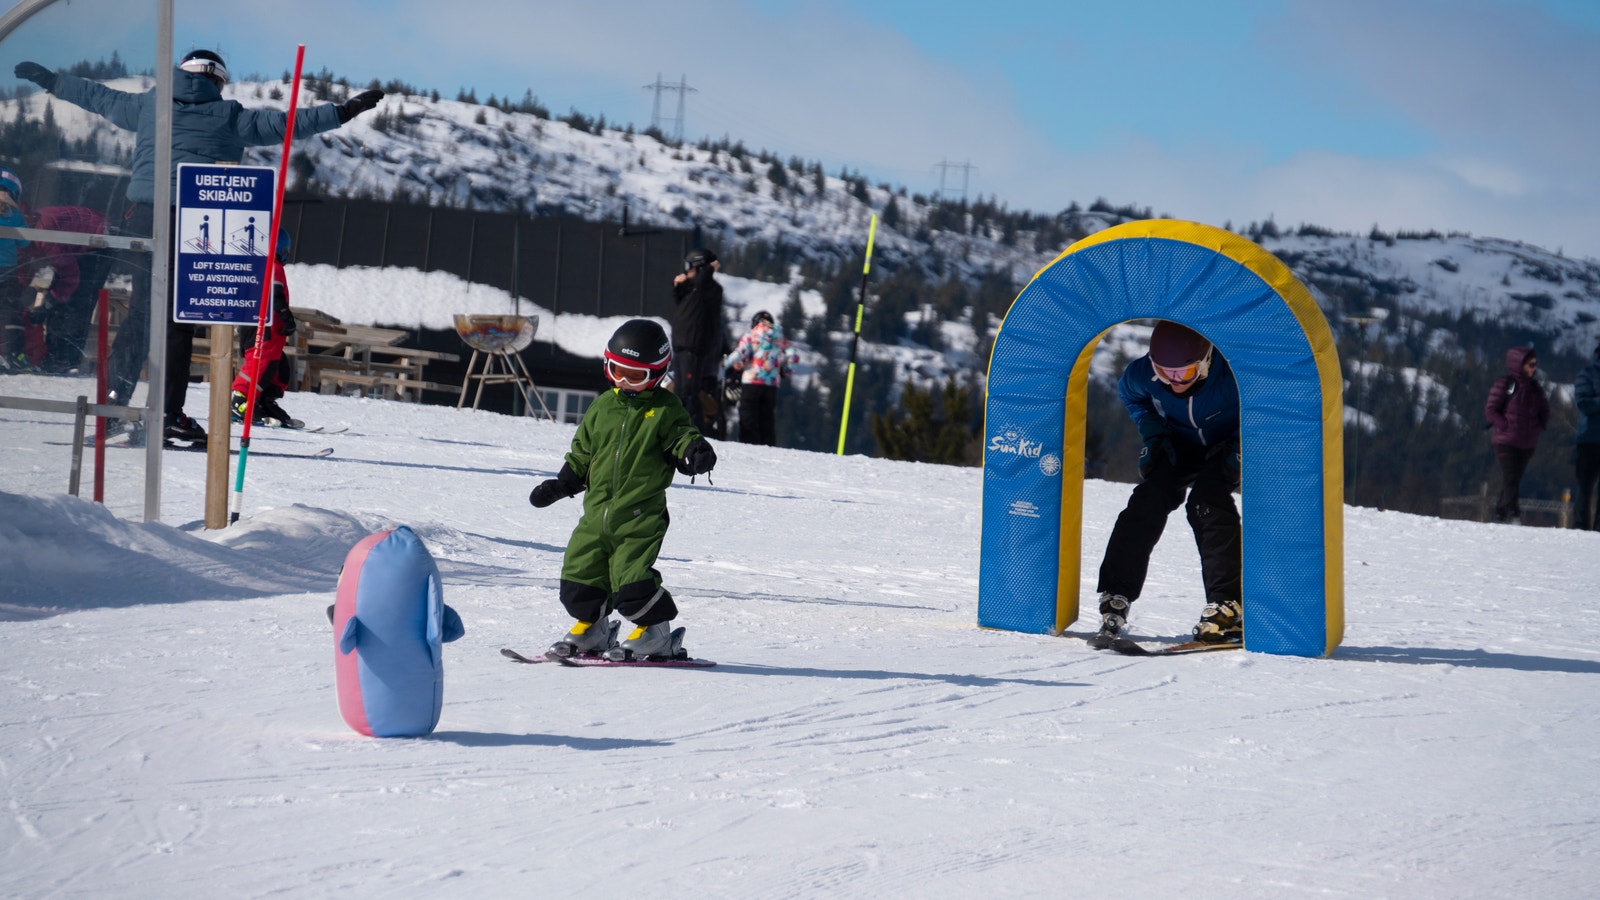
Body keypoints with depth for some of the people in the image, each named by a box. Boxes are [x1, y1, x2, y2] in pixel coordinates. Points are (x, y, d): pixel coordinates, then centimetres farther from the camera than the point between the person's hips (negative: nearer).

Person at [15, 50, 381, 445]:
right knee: (178, 320, 0)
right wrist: (345, 111, 10)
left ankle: (115, 398, 4)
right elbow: (285, 123, 4)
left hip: (141, 219, 3)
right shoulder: (229, 116, 5)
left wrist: (49, 79, 40)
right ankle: (170, 415, -1)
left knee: (141, 312, 11)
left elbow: (98, 97, 26)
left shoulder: (149, 105, 14)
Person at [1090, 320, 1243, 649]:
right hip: (1176, 447, 3)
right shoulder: (1142, 373, -24)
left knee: (1208, 503, -27)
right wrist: (1152, 431, -10)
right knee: (1148, 502, -18)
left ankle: (1227, 606, -24)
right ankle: (1114, 599, -17)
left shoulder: (1231, 375, -35)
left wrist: (1239, 444, -26)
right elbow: (1131, 397, 3)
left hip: (1225, 448, -3)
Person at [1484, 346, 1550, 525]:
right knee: (1510, 479, -14)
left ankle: (1500, 513, 18)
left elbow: (1544, 411, 21)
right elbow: (1490, 409, -7)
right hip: (1506, 441, -6)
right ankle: (1514, 515, -21)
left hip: (1527, 443, 6)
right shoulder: (1504, 384, -5)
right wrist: (1506, 427, -15)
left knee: (1514, 480, 10)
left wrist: (1539, 427, 3)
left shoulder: (1535, 388, 12)